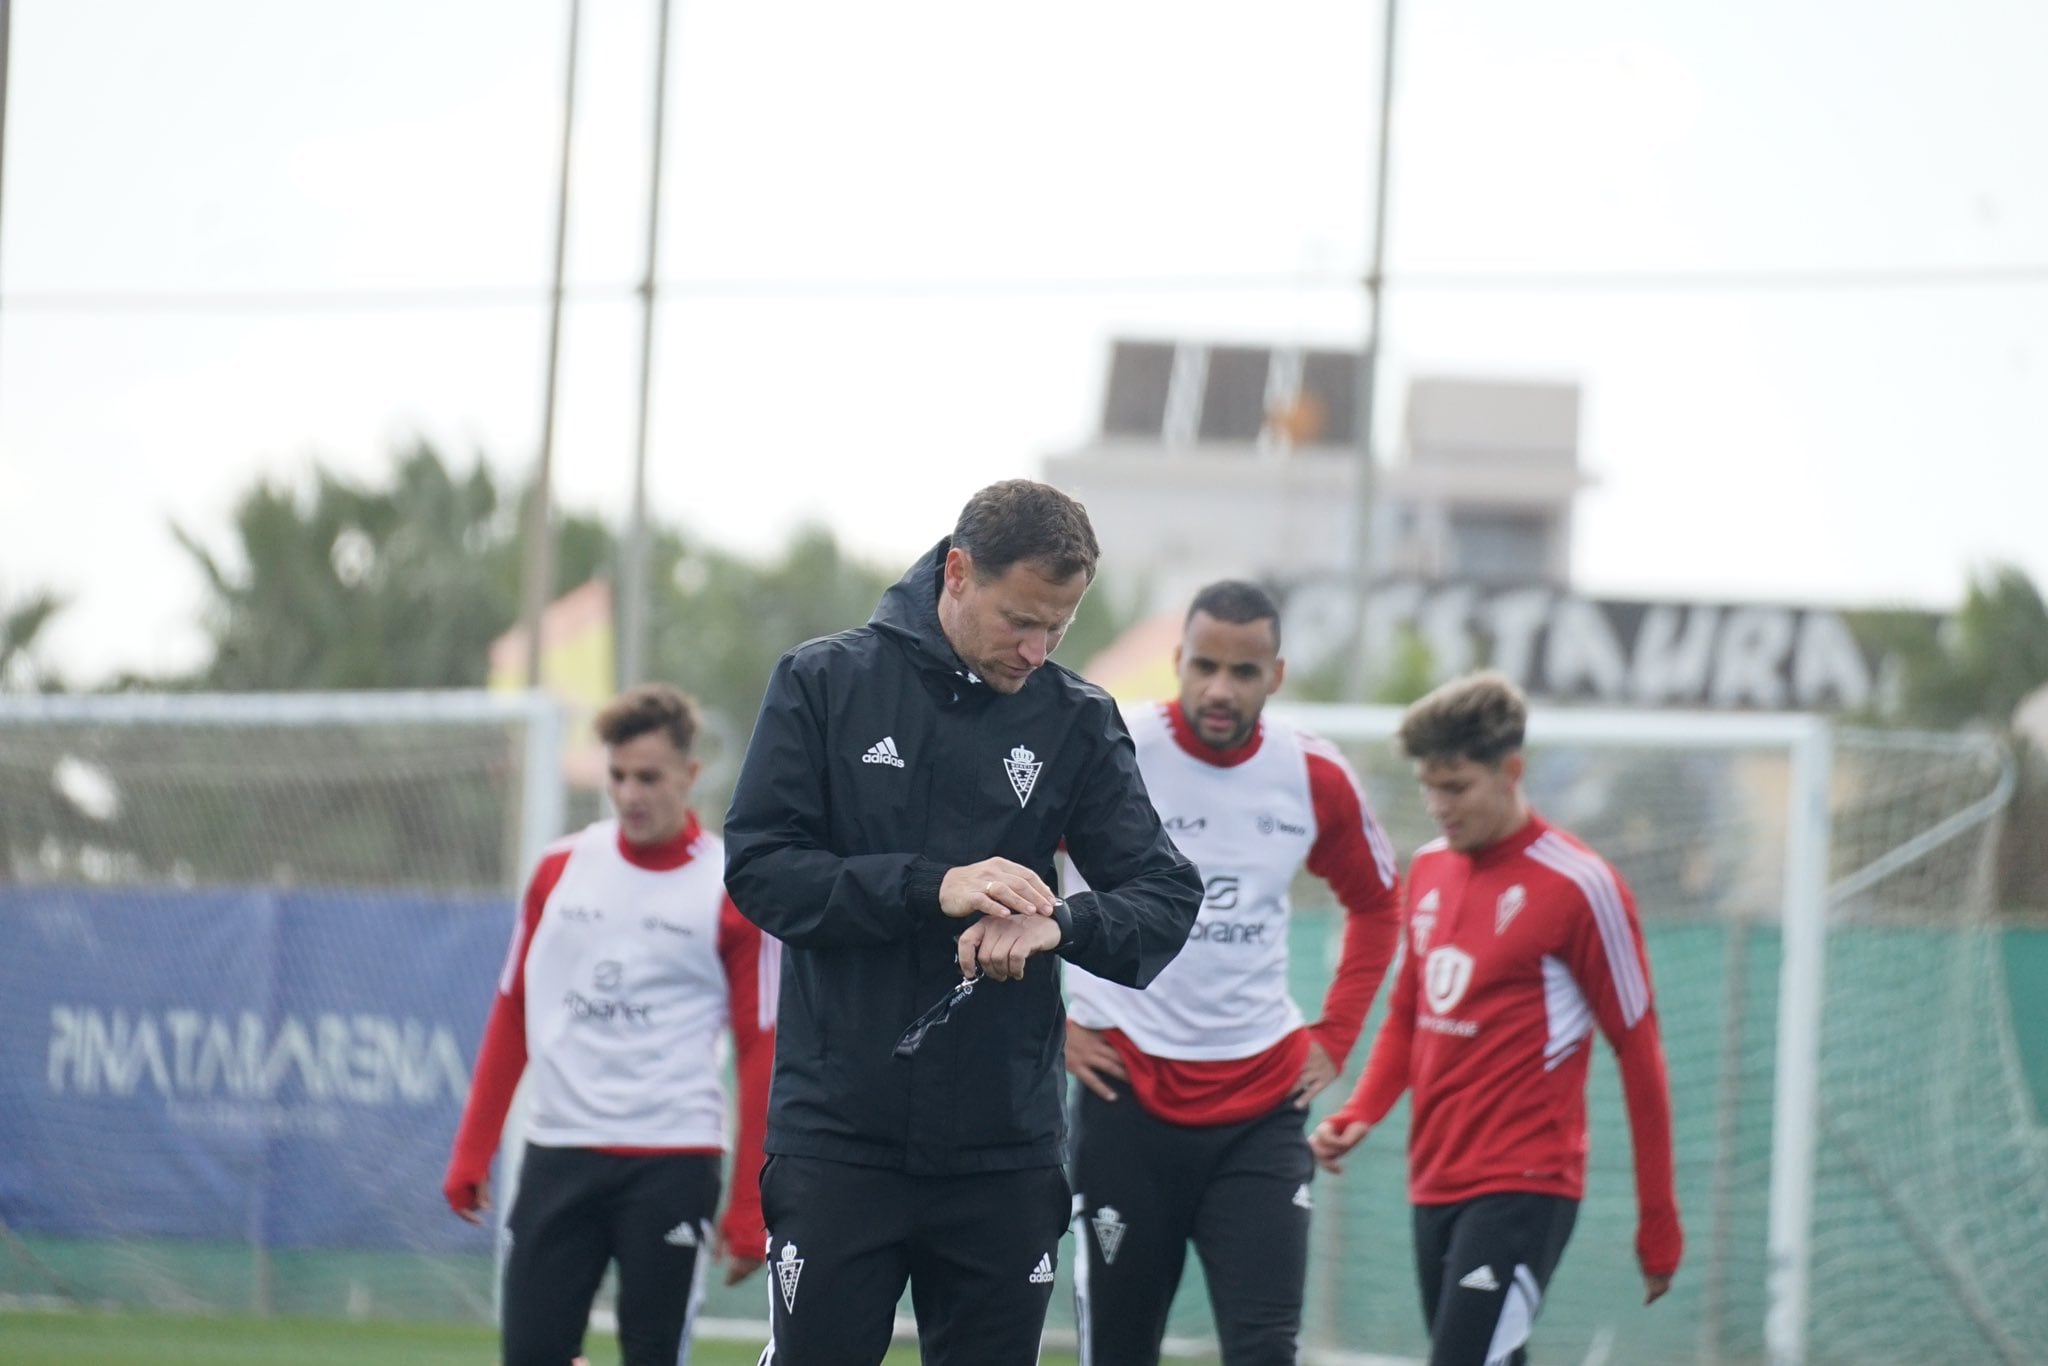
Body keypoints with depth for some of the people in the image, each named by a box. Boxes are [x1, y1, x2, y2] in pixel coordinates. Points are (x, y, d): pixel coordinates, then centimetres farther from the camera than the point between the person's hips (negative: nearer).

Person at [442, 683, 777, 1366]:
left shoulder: (733, 893, -3)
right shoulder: (560, 869, 9)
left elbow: (760, 1052, -3)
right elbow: (511, 1015, 14)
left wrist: (748, 1208, -7)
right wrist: (472, 1152, 9)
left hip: (671, 1165, -3)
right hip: (558, 1151, 3)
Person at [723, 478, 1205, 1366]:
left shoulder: (1076, 720, 5)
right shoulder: (825, 684, 0)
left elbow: (1167, 895, 0)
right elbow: (758, 866, -8)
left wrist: (1061, 924, -22)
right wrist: (930, 888, -21)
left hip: (1005, 1150, 2)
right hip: (837, 1135, -2)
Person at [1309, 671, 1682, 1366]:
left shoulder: (1578, 886, -10)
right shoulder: (1428, 870, 11)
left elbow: (1639, 1053, -6)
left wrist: (1658, 1225, -5)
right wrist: (1358, 1116, 3)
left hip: (1523, 1189, -7)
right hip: (1434, 1186, 7)